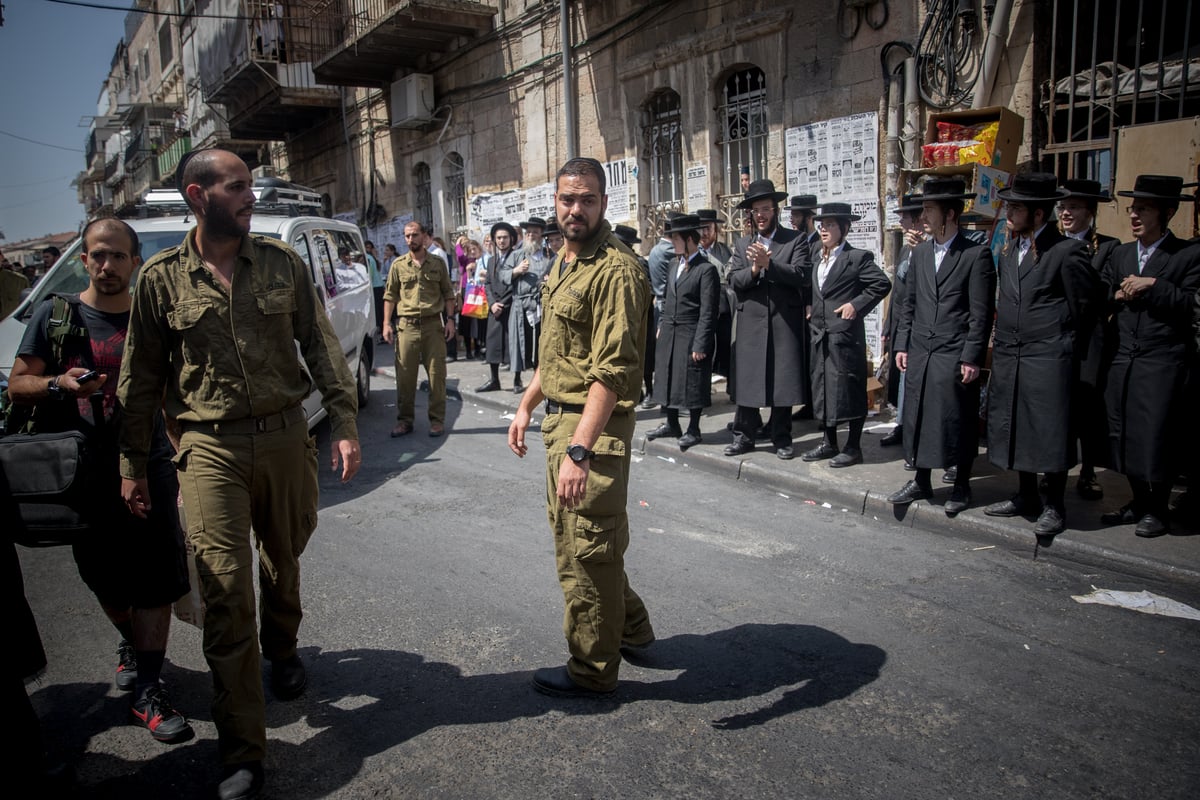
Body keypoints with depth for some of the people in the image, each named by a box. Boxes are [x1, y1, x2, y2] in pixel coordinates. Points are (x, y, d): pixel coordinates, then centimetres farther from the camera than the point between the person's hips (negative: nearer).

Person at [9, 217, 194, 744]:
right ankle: (132, 645, 41)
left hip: (148, 468, 0)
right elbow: (18, 385, 5)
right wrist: (58, 385, -17)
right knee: (106, 580, 13)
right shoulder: (55, 316, 4)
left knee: (156, 581, -5)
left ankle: (147, 691, 3)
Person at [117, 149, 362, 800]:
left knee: (284, 560, 19)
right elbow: (141, 378, 5)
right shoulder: (162, 277, 0)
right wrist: (132, 465, 7)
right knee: (226, 593, -4)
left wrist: (344, 424, -4)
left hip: (285, 438, 2)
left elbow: (321, 347, 3)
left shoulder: (282, 263, 3)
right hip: (211, 449, -2)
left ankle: (282, 648, 51)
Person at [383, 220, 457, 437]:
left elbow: (448, 293, 9)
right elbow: (390, 295, 7)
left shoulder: (437, 263, 7)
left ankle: (437, 420, 10)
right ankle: (404, 420, 12)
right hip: (406, 326, 0)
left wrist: (450, 319, -1)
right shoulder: (398, 264, 7)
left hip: (433, 324, 0)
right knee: (405, 376, 2)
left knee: (436, 374, 2)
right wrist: (387, 324, 0)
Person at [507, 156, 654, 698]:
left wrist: (579, 450, -30)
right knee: (573, 536, 21)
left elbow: (611, 371, -26)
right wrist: (527, 407, 18)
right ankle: (630, 627, 41)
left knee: (585, 551, 2)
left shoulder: (615, 269, -19)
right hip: (559, 418, 10)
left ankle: (592, 670, 21)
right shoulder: (563, 261, 13)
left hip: (594, 427, -10)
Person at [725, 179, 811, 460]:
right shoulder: (743, 245, 14)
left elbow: (803, 276, -10)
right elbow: (733, 281, 4)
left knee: (783, 381, 3)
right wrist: (753, 269, -15)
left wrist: (769, 264, -19)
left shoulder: (795, 241, 3)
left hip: (785, 323, -2)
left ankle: (781, 438, 16)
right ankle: (743, 435, 17)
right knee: (746, 378, 5)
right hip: (750, 323, 2)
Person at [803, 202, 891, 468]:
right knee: (822, 388, 12)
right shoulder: (816, 255, 13)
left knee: (849, 390, -1)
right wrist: (812, 310, 10)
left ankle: (853, 448, 9)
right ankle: (829, 443, 24)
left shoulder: (858, 257, -8)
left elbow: (882, 284, -12)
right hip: (820, 333, 7)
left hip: (846, 334, -7)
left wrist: (857, 304, -15)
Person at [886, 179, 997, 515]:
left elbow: (981, 313, -8)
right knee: (917, 418, 11)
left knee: (959, 423, 4)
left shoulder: (976, 254, -6)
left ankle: (961, 487, 19)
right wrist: (902, 345, 7)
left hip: (956, 357, -5)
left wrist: (972, 358, -12)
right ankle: (921, 482, 24)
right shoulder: (920, 252, 11)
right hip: (919, 353, 5)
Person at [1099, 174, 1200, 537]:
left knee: (1155, 439, -2)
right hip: (1123, 361, 5)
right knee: (1123, 436, 9)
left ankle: (1156, 510, 14)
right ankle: (1139, 501, 25)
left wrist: (1153, 285, -17)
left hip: (1163, 364, -5)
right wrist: (1119, 296, -6)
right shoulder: (1120, 254, 15)